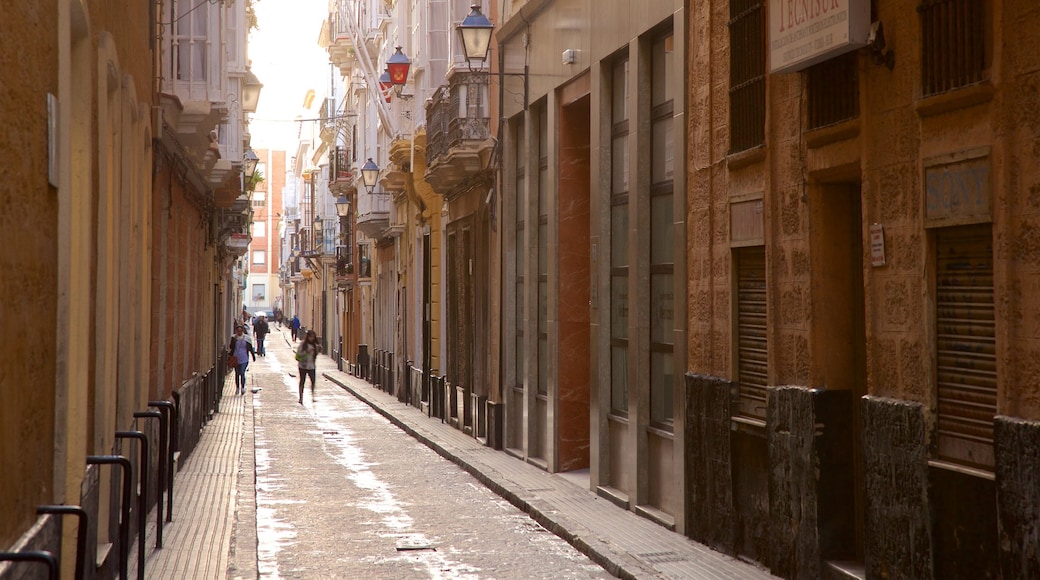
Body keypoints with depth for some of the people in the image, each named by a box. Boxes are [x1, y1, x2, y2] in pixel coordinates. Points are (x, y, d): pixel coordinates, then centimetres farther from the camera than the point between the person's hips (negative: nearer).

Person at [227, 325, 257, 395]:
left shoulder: (246, 338, 1)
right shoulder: (234, 338, 2)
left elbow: (250, 348, 8)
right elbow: (231, 347, 3)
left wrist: (253, 356, 10)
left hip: (244, 359, -2)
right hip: (236, 358, 2)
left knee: (242, 373, -12)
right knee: (237, 373, 11)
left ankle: (243, 388, -7)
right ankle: (237, 388, 22)